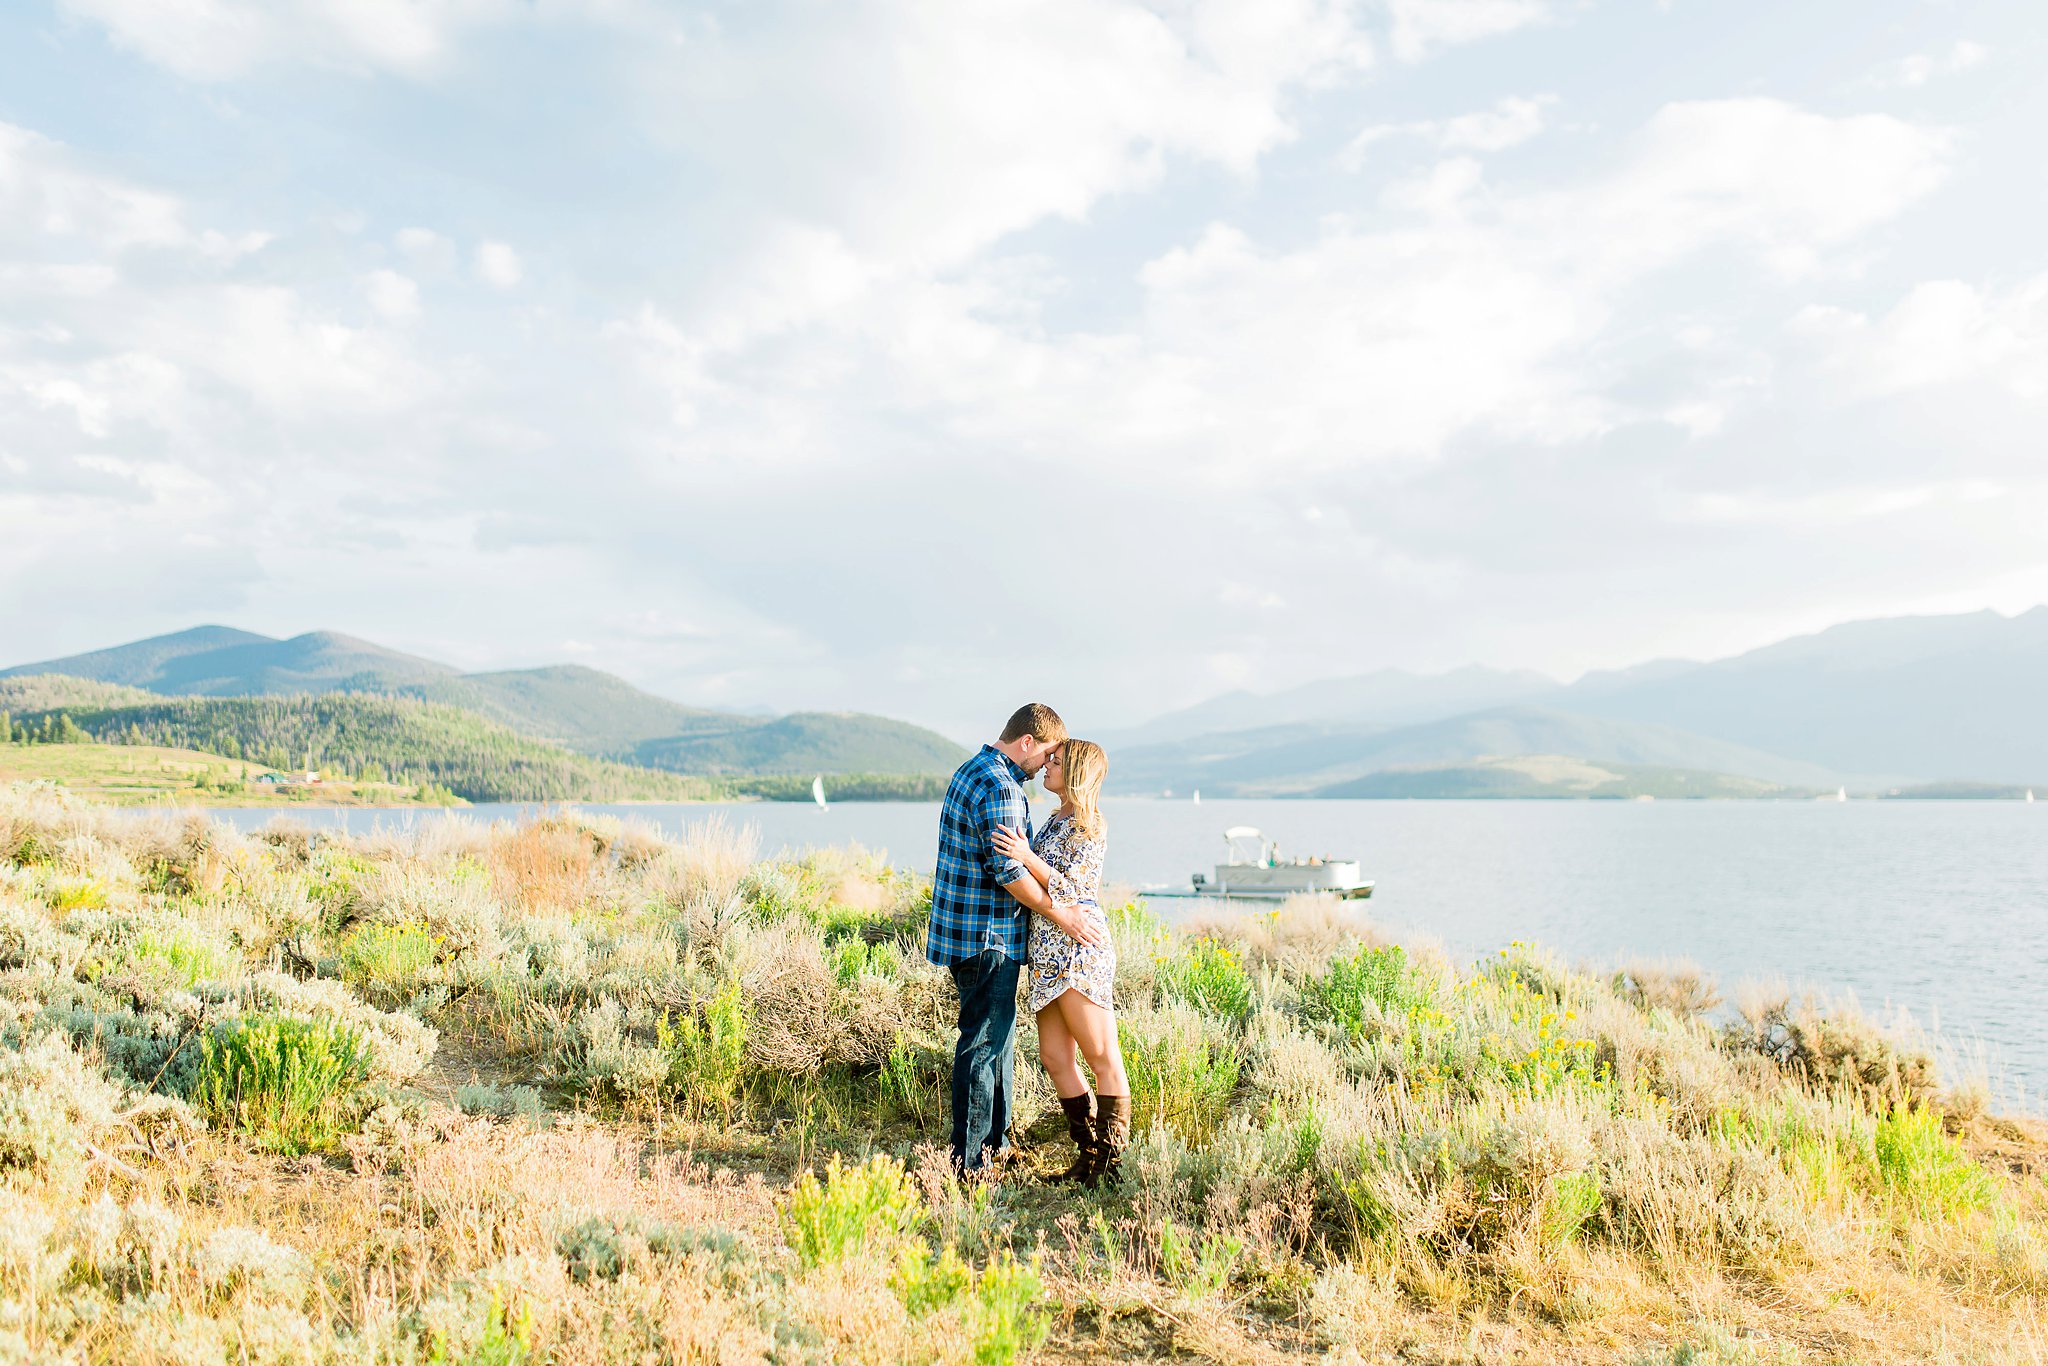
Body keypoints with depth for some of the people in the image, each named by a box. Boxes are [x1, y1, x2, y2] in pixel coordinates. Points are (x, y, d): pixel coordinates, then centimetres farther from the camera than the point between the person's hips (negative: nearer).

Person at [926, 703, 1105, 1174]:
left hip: (973, 931, 11)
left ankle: (994, 1141, 29)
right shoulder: (999, 788, -19)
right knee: (985, 1040, -3)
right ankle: (970, 1161, 5)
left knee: (999, 1033, 18)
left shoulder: (974, 771, 15)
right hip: (985, 937, -11)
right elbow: (1009, 873, -23)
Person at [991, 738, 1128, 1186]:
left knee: (1103, 1057, -1)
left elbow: (1072, 890, -16)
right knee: (1055, 1057, 8)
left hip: (1078, 950, -9)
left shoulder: (1089, 825, -9)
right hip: (1049, 954, 9)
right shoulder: (1055, 821, 17)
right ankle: (1089, 1156, 18)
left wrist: (1028, 858, -26)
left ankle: (1111, 1164, 4)